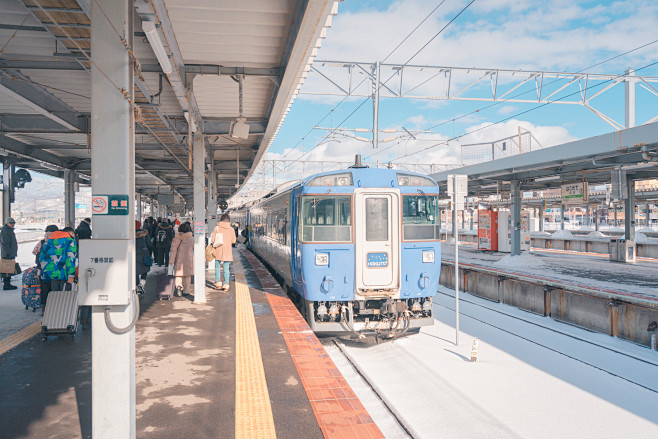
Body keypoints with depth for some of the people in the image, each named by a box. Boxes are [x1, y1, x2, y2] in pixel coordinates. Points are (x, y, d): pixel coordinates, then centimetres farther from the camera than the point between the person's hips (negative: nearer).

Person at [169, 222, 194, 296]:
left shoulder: (176, 237, -4)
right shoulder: (191, 238, -3)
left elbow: (173, 249, -8)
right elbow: (195, 248, 4)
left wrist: (171, 260, -6)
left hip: (179, 259, 0)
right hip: (188, 259, 0)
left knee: (178, 274, 9)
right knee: (187, 275, 11)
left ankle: (179, 286, -16)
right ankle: (186, 290, 15)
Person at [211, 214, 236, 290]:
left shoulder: (217, 228, -5)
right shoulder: (231, 229, -2)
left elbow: (212, 240, -7)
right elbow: (233, 241, 0)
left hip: (218, 250, -1)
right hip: (227, 251, 1)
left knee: (217, 267, 14)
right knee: (226, 268, 5)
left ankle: (218, 283, 9)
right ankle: (226, 285, 3)